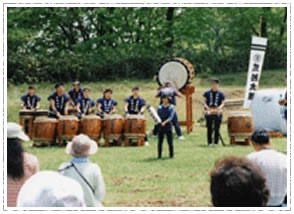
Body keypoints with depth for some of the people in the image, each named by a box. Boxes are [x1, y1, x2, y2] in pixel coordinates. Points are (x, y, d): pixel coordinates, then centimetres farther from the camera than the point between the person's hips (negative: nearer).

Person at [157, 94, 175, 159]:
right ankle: (159, 155, 7)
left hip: (168, 126, -2)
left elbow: (171, 117, -11)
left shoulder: (171, 107, 1)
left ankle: (171, 155, 8)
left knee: (170, 142, -1)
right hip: (160, 127, 2)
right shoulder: (160, 107, 10)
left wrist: (165, 122, -24)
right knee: (160, 142, 1)